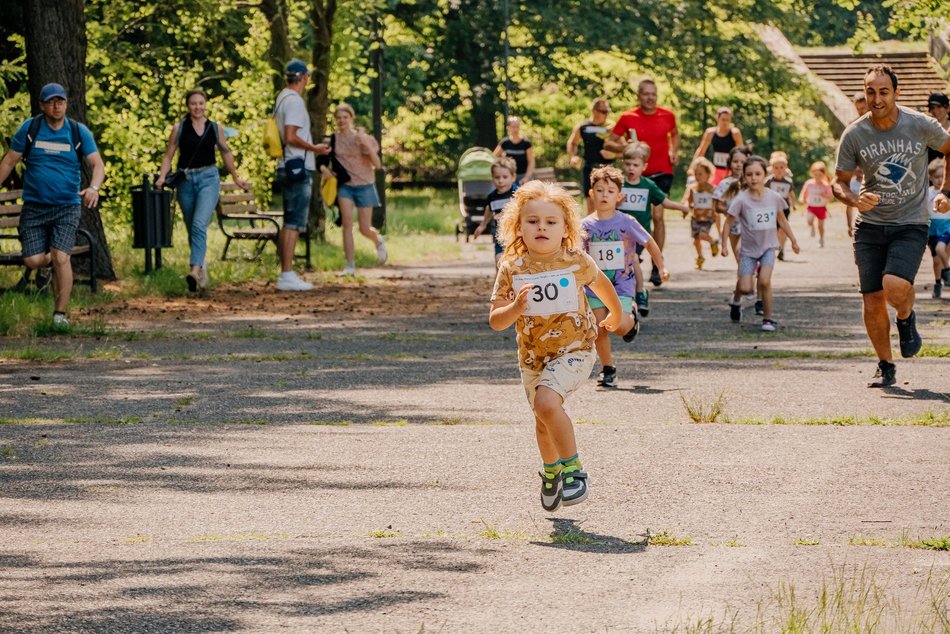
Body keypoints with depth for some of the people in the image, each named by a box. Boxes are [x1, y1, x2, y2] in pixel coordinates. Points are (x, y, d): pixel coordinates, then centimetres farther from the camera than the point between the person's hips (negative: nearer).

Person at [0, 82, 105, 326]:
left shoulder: (79, 132, 0)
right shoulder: (29, 128, 1)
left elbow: (97, 164, -5)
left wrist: (94, 188, -25)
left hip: (67, 207, -1)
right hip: (34, 206, 1)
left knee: (61, 258, -15)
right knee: (33, 261, -7)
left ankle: (60, 313, -5)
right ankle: (53, 259, 30)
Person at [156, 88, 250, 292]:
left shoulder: (215, 129, 6)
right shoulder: (179, 128, 3)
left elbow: (226, 153, 17)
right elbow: (168, 155, 3)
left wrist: (236, 179, 24)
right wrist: (162, 177, -13)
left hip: (208, 178, -2)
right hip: (186, 181, 2)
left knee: (199, 225, -20)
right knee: (192, 229, 11)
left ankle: (195, 270, -31)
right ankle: (202, 268, 26)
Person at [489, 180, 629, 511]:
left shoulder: (576, 262, -14)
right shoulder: (511, 269, -11)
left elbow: (602, 284, 9)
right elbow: (495, 321, -11)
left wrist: (616, 315, 26)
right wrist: (515, 308, -32)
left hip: (573, 348, -4)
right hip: (532, 354, 4)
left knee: (546, 402, -28)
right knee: (543, 421, 20)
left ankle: (573, 470, -13)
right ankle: (551, 472, 49)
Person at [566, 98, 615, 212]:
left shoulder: (612, 127, -3)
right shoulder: (582, 127, 3)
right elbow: (572, 143, 19)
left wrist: (614, 154, -19)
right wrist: (573, 156, 1)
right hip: (589, 168, 2)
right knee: (591, 202, 4)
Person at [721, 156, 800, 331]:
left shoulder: (774, 197, -6)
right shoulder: (741, 199, -14)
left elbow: (781, 220, 9)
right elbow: (728, 222, -6)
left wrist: (793, 240, 14)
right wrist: (724, 245, -9)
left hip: (768, 246, 1)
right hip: (748, 248, -1)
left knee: (764, 281, -19)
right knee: (745, 287, -4)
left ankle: (768, 319, -4)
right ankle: (736, 300, 34)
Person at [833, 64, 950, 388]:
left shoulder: (921, 126, -7)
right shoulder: (854, 135, -6)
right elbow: (839, 182, 4)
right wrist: (854, 200, -17)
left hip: (911, 225, -2)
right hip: (870, 226, 2)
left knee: (895, 287, -25)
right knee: (872, 300, -1)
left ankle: (906, 319, 12)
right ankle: (885, 367, 20)